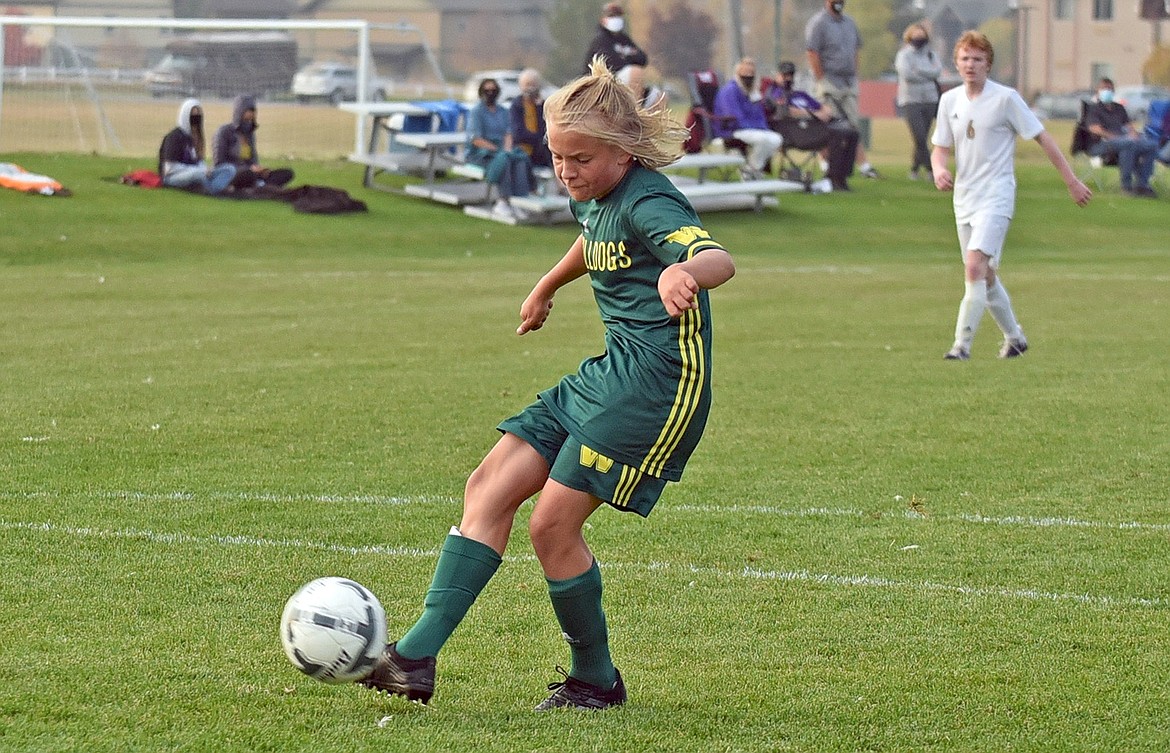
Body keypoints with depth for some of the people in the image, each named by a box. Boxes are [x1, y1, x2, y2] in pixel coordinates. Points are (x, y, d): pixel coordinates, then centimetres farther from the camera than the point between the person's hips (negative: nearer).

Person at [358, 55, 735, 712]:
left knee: (553, 524, -12)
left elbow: (720, 258, -35)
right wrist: (546, 288, 54)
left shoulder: (648, 202, -17)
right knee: (489, 488, 1)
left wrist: (684, 273, -58)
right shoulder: (594, 198, 12)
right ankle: (417, 657, -3)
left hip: (660, 379, -10)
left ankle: (596, 681, 8)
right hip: (611, 370, 10)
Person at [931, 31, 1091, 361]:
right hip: (964, 198, 6)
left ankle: (962, 345, -20)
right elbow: (941, 148, 14)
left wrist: (1072, 181, -4)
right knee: (985, 275, 13)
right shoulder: (949, 101, 7)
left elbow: (1042, 137, -4)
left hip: (996, 197, -6)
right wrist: (939, 169, -11)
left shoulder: (1005, 98, -8)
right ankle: (1014, 337, 31)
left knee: (975, 266, -20)